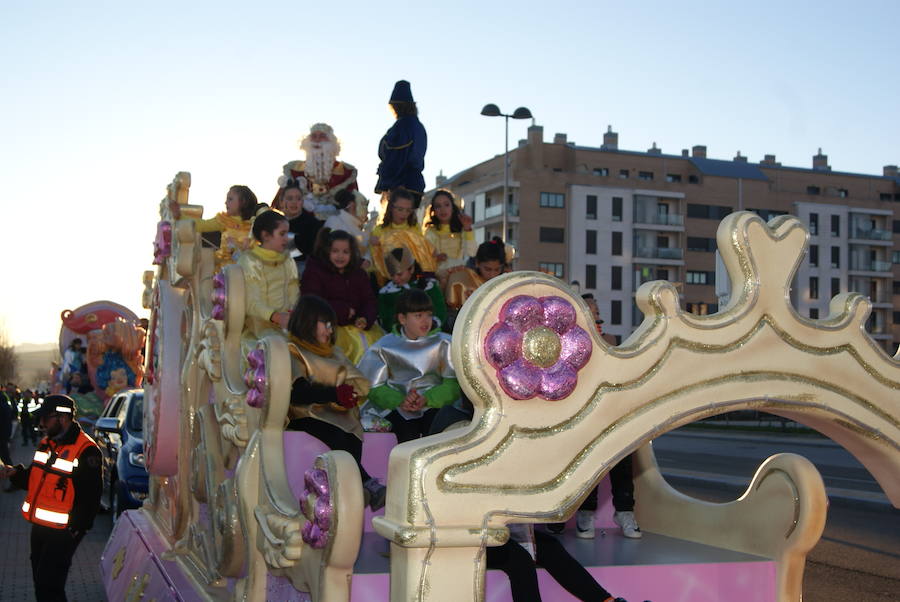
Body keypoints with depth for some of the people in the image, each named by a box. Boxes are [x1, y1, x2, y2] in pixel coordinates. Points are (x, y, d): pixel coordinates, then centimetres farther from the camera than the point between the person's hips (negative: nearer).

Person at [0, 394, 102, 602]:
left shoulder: (85, 450, -20)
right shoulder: (46, 444, 9)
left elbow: (90, 497, -20)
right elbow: (35, 479, 21)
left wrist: (76, 530, -18)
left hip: (62, 532, -9)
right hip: (39, 527, 9)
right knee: (40, 579, 18)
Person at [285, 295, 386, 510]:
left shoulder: (334, 353, 32)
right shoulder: (292, 352, 9)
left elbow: (360, 384, 18)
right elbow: (297, 394, -9)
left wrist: (347, 395, -5)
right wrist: (335, 394, -16)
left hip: (338, 415, 5)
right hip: (307, 416, -5)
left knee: (354, 438, -31)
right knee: (340, 438, -36)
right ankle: (370, 487, -40)